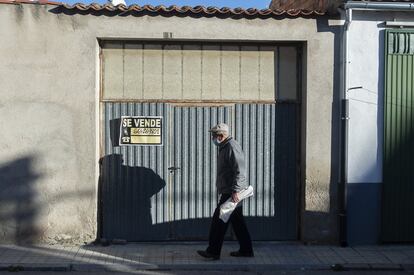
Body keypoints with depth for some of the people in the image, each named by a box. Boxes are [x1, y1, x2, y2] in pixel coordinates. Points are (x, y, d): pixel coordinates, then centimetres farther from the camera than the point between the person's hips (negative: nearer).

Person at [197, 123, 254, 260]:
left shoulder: (232, 147, -15)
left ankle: (213, 251, 2)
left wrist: (234, 190, -25)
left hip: (231, 192, -10)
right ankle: (246, 250, 20)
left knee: (218, 220, -5)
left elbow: (239, 171, -23)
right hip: (229, 191, 10)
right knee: (237, 222, 14)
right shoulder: (224, 147, 18)